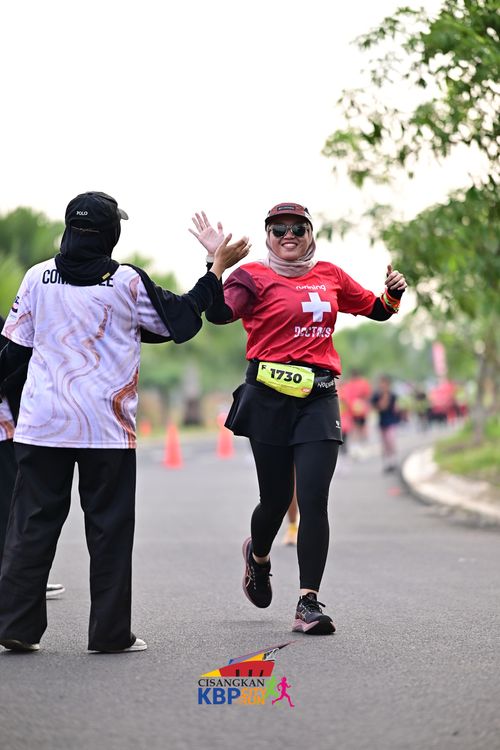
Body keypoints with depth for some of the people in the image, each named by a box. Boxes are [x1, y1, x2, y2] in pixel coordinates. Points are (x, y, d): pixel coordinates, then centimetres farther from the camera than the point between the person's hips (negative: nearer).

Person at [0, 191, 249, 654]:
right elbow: (180, 323, 7)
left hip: (42, 424, 3)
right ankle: (110, 632, 8)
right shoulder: (127, 282, -4)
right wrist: (217, 270, 14)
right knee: (109, 526, 6)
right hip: (108, 428, -2)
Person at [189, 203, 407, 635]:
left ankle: (309, 603, -6)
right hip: (270, 398, -2)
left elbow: (377, 310, 24)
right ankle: (258, 555, 43)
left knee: (314, 501, -9)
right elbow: (219, 313, -19)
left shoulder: (330, 276, 13)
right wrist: (217, 262, -30)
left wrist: (393, 293, 3)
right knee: (276, 499, 8)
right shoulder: (255, 276, -1)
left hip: (318, 399, 2)